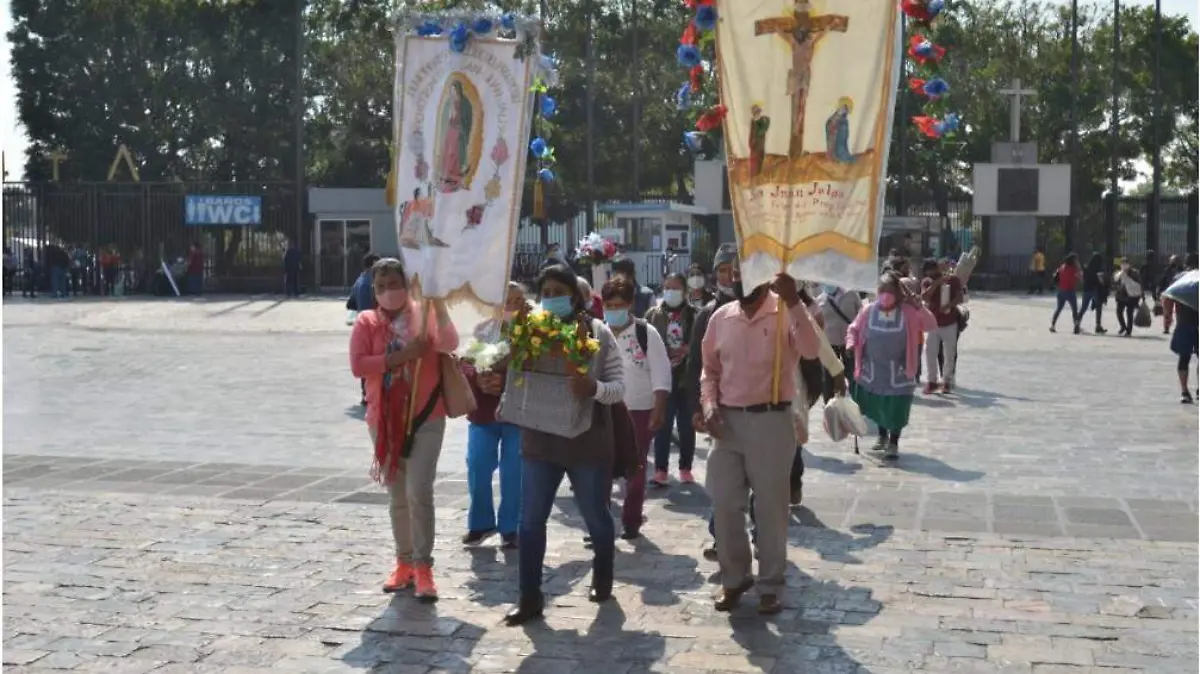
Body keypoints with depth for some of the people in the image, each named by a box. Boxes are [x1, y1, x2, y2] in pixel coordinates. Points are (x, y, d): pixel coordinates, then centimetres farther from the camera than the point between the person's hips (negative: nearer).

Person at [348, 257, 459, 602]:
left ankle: (423, 567, -4)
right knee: (397, 496, 13)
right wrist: (402, 355, -20)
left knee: (419, 492, -12)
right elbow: (358, 365, -12)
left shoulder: (424, 314, -3)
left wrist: (438, 302, -28)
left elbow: (449, 344, -20)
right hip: (384, 420, 3)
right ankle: (404, 562, 25)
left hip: (425, 418, -3)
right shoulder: (366, 321, 1)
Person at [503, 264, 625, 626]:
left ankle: (602, 578, 38)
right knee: (531, 520, 2)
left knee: (596, 516, 13)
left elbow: (619, 386, -8)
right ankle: (530, 597, 13)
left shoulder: (598, 332, -6)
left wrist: (594, 388, -27)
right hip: (539, 441, 2)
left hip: (587, 442, -2)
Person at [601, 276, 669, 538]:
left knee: (636, 469, 8)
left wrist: (658, 411, -14)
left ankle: (631, 521, 20)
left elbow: (661, 375, -8)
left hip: (639, 411, -2)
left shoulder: (646, 333, -6)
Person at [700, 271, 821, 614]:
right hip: (727, 420, 4)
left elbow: (811, 350, -24)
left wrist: (794, 303, -31)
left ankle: (771, 584, 18)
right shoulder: (721, 317, 7)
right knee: (725, 505, 8)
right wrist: (709, 404, -1)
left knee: (770, 507, 4)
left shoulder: (787, 312, -6)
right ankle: (734, 578, 24)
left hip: (771, 420, -4)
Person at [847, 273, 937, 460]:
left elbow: (931, 326, -15)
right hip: (873, 370, 3)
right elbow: (854, 329, 6)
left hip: (898, 370, -3)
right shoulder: (869, 310, -4)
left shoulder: (908, 311, -9)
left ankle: (893, 443, 17)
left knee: (896, 409, 0)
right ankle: (882, 435, 42)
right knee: (876, 406, 19)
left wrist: (920, 307, -26)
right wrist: (851, 344, -12)